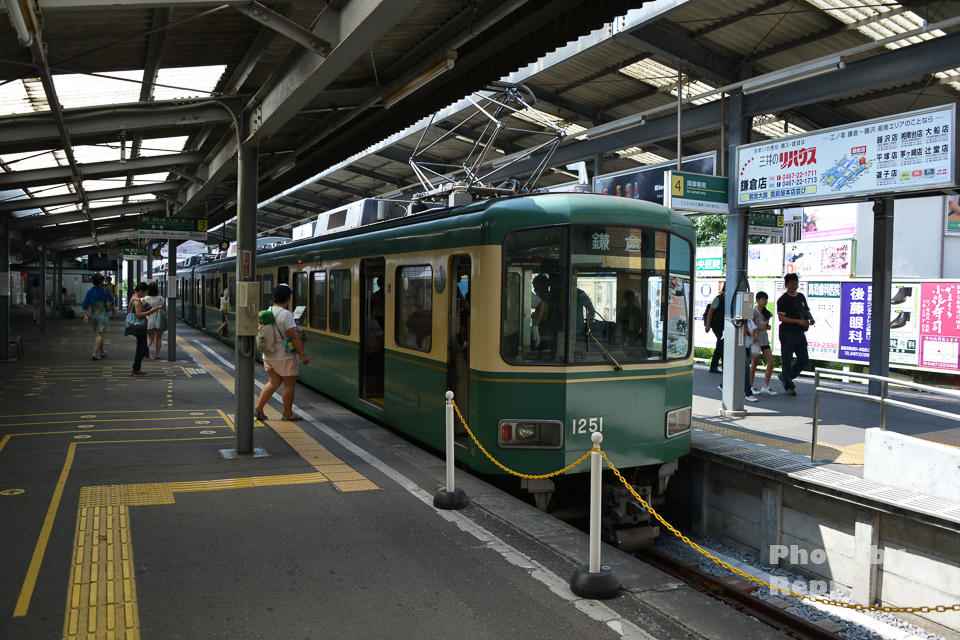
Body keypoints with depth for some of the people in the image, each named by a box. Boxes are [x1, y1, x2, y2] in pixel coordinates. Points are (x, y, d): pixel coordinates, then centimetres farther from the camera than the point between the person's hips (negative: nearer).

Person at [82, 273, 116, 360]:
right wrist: (114, 311, 14)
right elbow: (111, 303, 0)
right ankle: (95, 353, -21)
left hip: (94, 315, 5)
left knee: (98, 334, 17)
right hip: (103, 314, -5)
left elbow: (87, 305, -2)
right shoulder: (104, 291, -7)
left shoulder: (89, 291, 5)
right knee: (100, 334, -10)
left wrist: (86, 315, -4)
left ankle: (102, 353, 29)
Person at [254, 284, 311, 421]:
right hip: (284, 357, -8)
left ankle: (258, 408, 11)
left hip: (269, 355, 8)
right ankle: (288, 413, 14)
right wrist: (303, 354, -14)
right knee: (290, 384, 5)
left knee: (274, 382, 17)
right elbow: (293, 336, -20)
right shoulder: (286, 314, -19)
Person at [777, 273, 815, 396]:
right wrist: (798, 321, -22)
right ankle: (788, 386, 10)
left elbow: (807, 310, 23)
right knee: (787, 360, 0)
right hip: (788, 333, -7)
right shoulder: (783, 299, -7)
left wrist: (810, 318, 0)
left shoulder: (801, 297, 15)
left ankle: (784, 377, 25)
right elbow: (781, 317, -14)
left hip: (800, 333, 7)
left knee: (804, 359, 7)